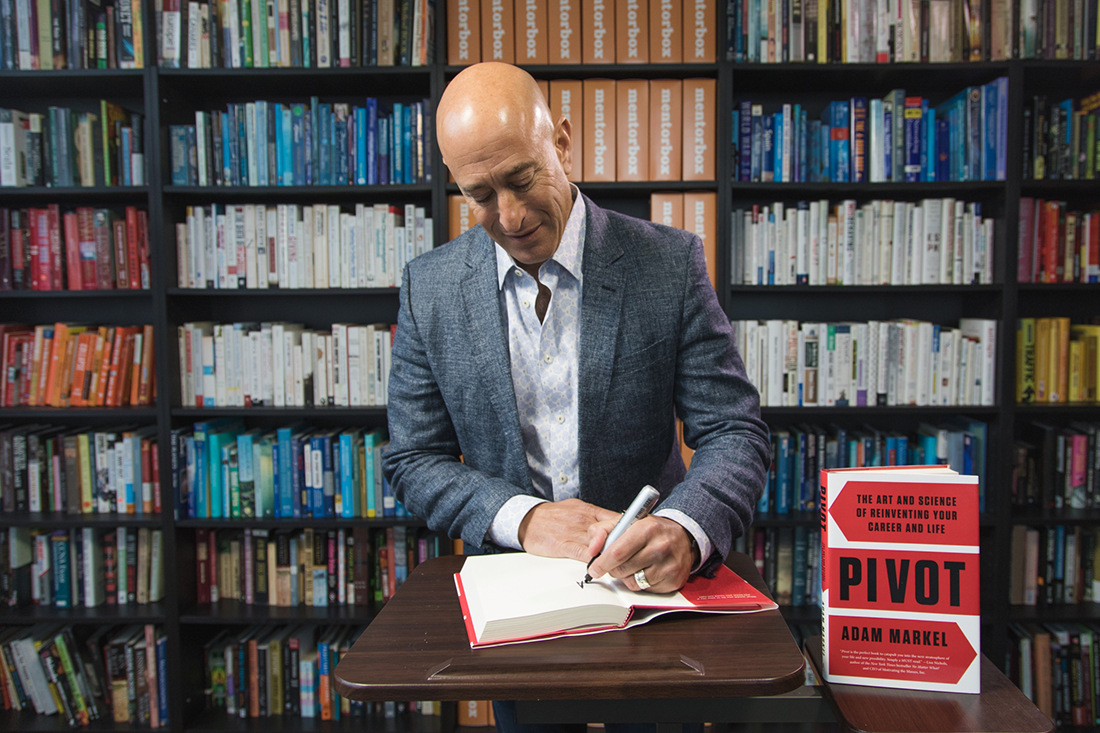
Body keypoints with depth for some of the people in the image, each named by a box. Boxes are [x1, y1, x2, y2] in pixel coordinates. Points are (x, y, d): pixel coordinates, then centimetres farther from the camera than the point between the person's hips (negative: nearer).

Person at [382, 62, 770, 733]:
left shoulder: (670, 264, -13)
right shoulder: (430, 287, -7)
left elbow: (736, 433, -13)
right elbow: (414, 460, -4)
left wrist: (683, 529, -34)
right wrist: (522, 518, -21)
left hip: (649, 579, -1)